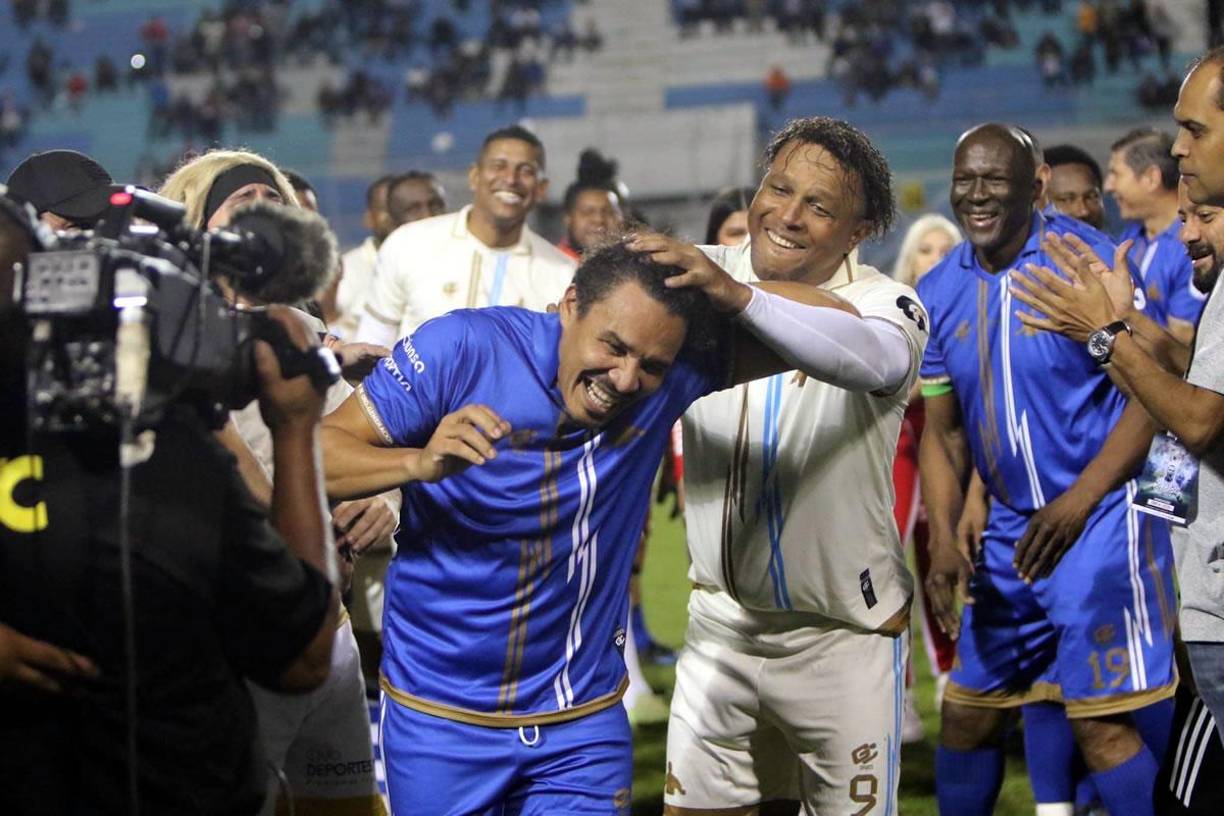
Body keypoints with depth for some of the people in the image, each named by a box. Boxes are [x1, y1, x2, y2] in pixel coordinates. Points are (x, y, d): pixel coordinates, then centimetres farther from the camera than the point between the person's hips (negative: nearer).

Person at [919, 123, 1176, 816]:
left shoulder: (1087, 259, -11)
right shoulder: (940, 293, 8)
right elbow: (944, 431, 13)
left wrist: (1077, 503, -19)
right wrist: (944, 539, -1)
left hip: (1100, 518, -7)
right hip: (1011, 527, 7)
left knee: (1101, 725, -11)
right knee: (967, 717, 11)